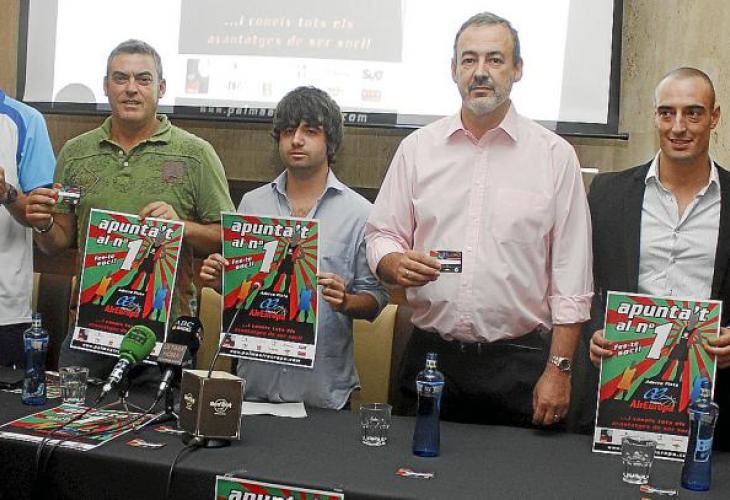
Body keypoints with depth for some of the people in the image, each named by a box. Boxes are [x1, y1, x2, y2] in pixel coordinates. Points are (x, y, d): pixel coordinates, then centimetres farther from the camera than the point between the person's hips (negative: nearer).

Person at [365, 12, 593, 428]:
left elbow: (571, 282, -1)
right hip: (430, 356, 2)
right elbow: (382, 234, 10)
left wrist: (558, 368, -5)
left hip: (519, 362, -2)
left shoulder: (555, 156, 0)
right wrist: (397, 263, -13)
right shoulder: (417, 148, 7)